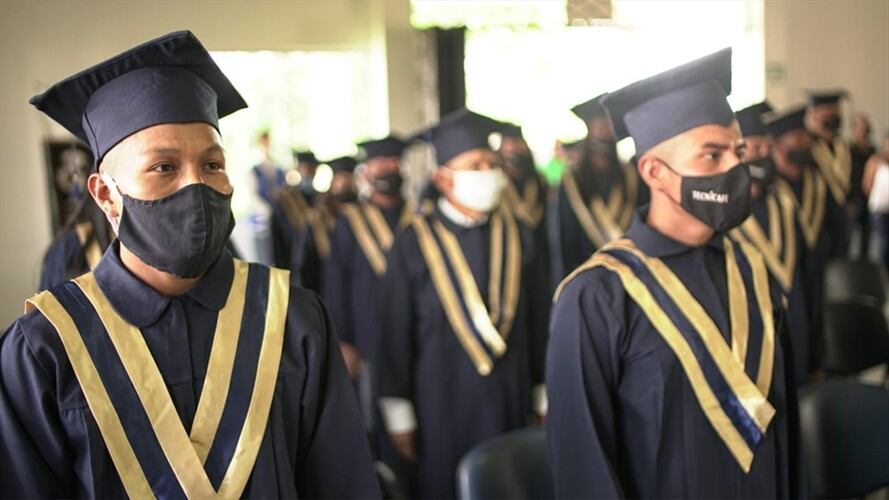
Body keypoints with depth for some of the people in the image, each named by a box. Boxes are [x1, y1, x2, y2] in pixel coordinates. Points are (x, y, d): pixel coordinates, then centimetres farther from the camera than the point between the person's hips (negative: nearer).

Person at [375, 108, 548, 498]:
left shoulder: (515, 234, -1)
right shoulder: (415, 241, -10)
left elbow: (537, 320, 5)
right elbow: (395, 332, -6)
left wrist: (544, 396, 8)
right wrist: (398, 414, -3)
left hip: (511, 400, 3)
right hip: (441, 403, -2)